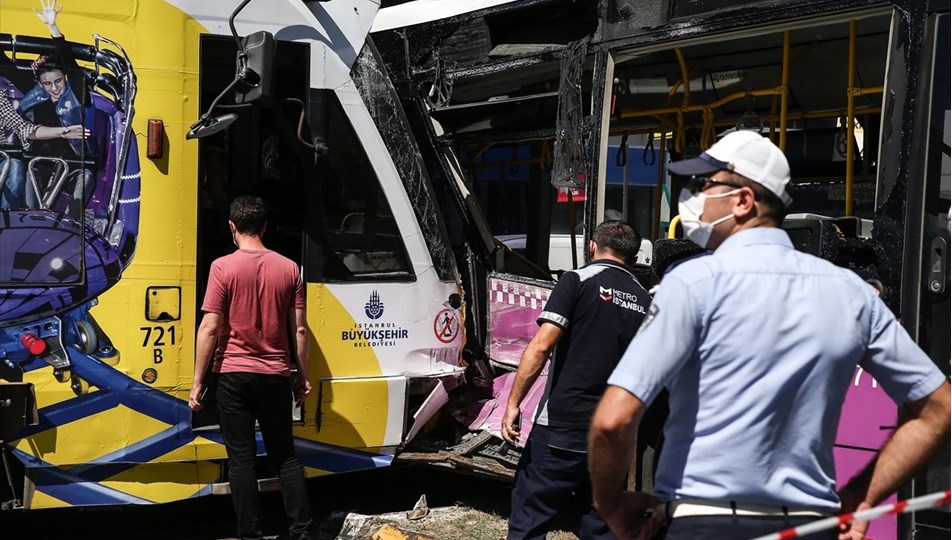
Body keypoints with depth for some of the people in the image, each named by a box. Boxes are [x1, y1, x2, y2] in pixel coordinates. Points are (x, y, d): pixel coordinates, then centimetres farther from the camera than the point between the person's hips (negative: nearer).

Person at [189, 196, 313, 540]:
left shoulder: (223, 267, -8)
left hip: (234, 376, -3)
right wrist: (303, 376, 14)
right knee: (285, 455, 13)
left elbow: (210, 329, -10)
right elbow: (299, 329, 4)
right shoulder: (288, 268, 2)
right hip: (276, 376, 3)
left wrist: (197, 382, -5)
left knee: (241, 458, 4)